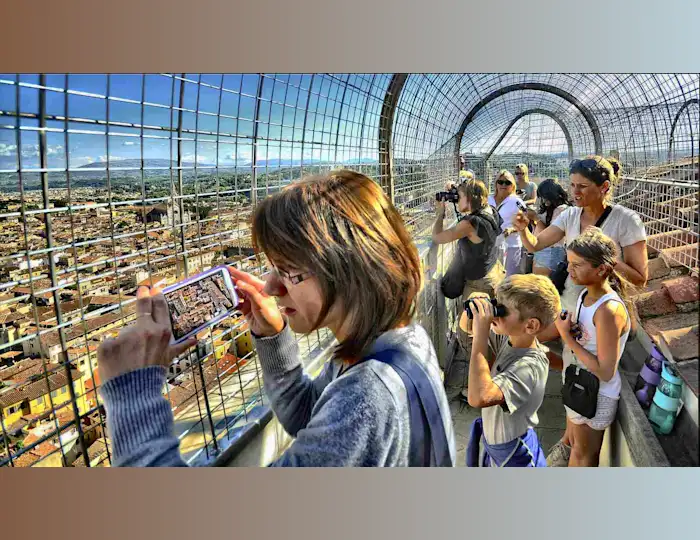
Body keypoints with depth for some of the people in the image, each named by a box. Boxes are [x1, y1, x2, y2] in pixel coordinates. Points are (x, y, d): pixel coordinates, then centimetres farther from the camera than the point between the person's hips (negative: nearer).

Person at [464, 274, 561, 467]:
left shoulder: (529, 367, -35)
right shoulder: (510, 338, -13)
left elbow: (479, 397, -49)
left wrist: (481, 333, -45)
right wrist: (474, 310, -22)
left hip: (515, 458, -7)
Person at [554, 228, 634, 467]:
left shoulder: (609, 310, -30)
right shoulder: (586, 293, -4)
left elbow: (605, 372, -29)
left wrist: (567, 337, -27)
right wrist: (564, 325, -14)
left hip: (596, 395, -8)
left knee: (583, 453, 16)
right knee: (575, 442, 27)